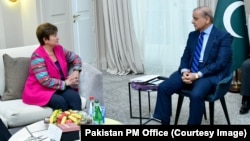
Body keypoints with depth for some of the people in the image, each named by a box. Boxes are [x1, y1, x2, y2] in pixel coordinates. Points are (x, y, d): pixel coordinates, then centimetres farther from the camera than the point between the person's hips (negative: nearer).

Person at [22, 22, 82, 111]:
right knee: (60, 101, -34)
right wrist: (65, 83, -17)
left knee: (75, 97, -25)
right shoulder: (38, 56, -16)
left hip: (59, 87, 6)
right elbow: (45, 81, -23)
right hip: (39, 90, -6)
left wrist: (76, 71, -1)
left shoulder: (59, 49, 6)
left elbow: (75, 58, 20)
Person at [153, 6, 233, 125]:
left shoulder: (224, 36, -6)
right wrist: (185, 71, -9)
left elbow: (220, 63, -14)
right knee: (163, 87, -15)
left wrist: (198, 75, -22)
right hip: (189, 72, 6)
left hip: (210, 75, -6)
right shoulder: (192, 35, 14)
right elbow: (185, 57, 15)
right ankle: (164, 122, -8)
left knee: (196, 95, -36)